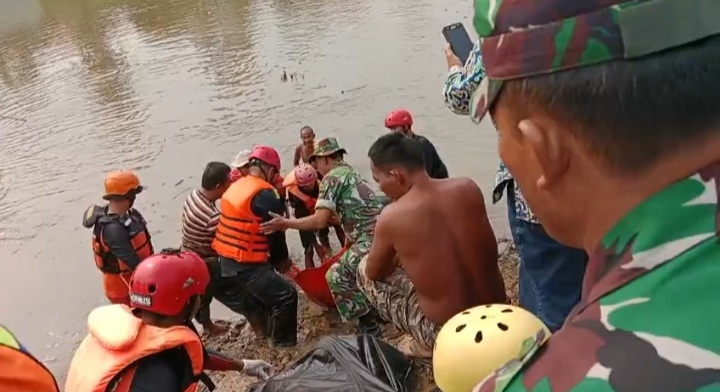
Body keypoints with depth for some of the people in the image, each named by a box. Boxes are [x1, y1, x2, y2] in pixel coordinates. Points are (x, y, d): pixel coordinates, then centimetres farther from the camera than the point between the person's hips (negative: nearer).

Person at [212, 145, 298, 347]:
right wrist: (282, 260, 8)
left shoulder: (235, 187, 10)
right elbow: (275, 232, -11)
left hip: (224, 261, 9)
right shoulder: (266, 194, -16)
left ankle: (264, 329, 46)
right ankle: (283, 345, 6)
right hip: (246, 265, -9)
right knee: (286, 296, -2)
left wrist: (274, 260, 18)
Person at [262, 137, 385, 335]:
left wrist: (285, 223, -5)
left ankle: (368, 326, 8)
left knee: (337, 276, 3)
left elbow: (320, 221, -12)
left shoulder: (332, 177, -5)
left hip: (372, 238, -9)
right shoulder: (351, 173, 23)